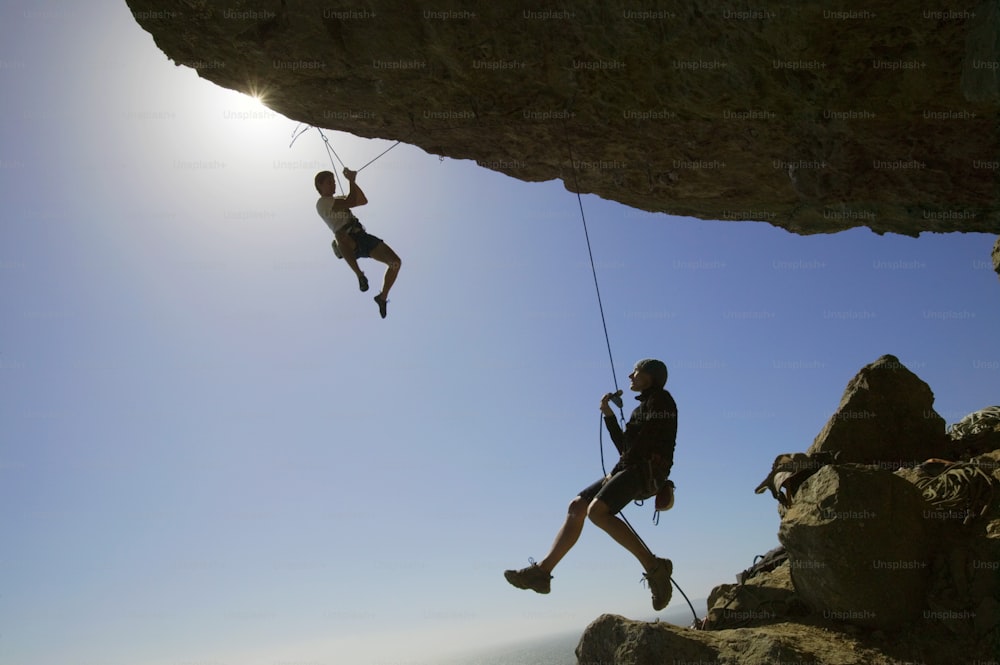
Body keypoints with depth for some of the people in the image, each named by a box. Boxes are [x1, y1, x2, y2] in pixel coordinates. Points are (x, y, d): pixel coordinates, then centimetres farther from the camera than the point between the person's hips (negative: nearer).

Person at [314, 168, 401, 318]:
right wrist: (351, 180, 1)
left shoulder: (338, 199, 28)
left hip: (363, 238, 7)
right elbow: (351, 203, -11)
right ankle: (360, 275, -29)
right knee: (340, 235, -45)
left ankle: (383, 297, 12)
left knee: (396, 262, -8)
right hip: (350, 242, -7)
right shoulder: (322, 203, 0)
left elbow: (364, 201, 26)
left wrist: (352, 181, 17)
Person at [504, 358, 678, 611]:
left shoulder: (660, 399, 0)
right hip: (631, 470, 9)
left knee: (596, 510, -28)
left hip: (647, 471, -9)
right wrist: (609, 415, 15)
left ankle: (653, 566, -22)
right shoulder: (643, 407, 28)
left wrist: (617, 470, -9)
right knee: (577, 506, -3)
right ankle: (542, 571, -6)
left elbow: (646, 441, -13)